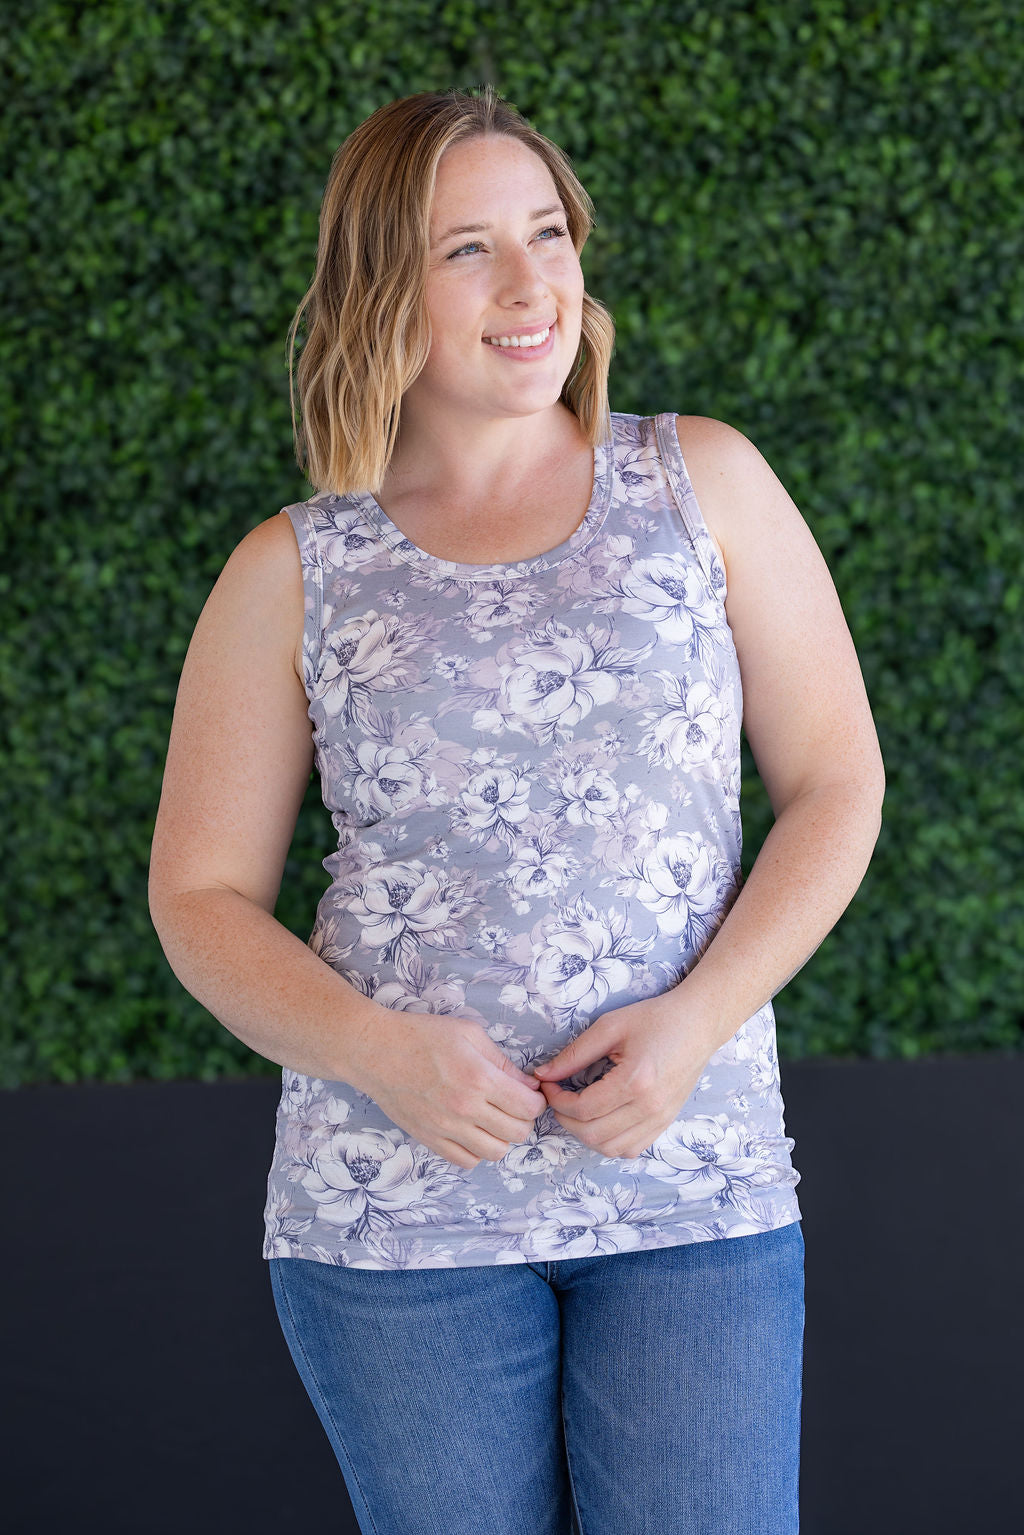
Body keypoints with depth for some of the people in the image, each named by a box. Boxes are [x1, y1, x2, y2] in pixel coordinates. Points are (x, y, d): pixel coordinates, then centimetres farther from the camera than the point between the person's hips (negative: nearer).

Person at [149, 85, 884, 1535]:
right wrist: (377, 1051, -13)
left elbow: (836, 782, 4)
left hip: (696, 1185, 0)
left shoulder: (704, 484, 5)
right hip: (398, 1200, 0)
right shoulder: (292, 574, 4)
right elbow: (201, 894, 6)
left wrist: (699, 1020, -11)